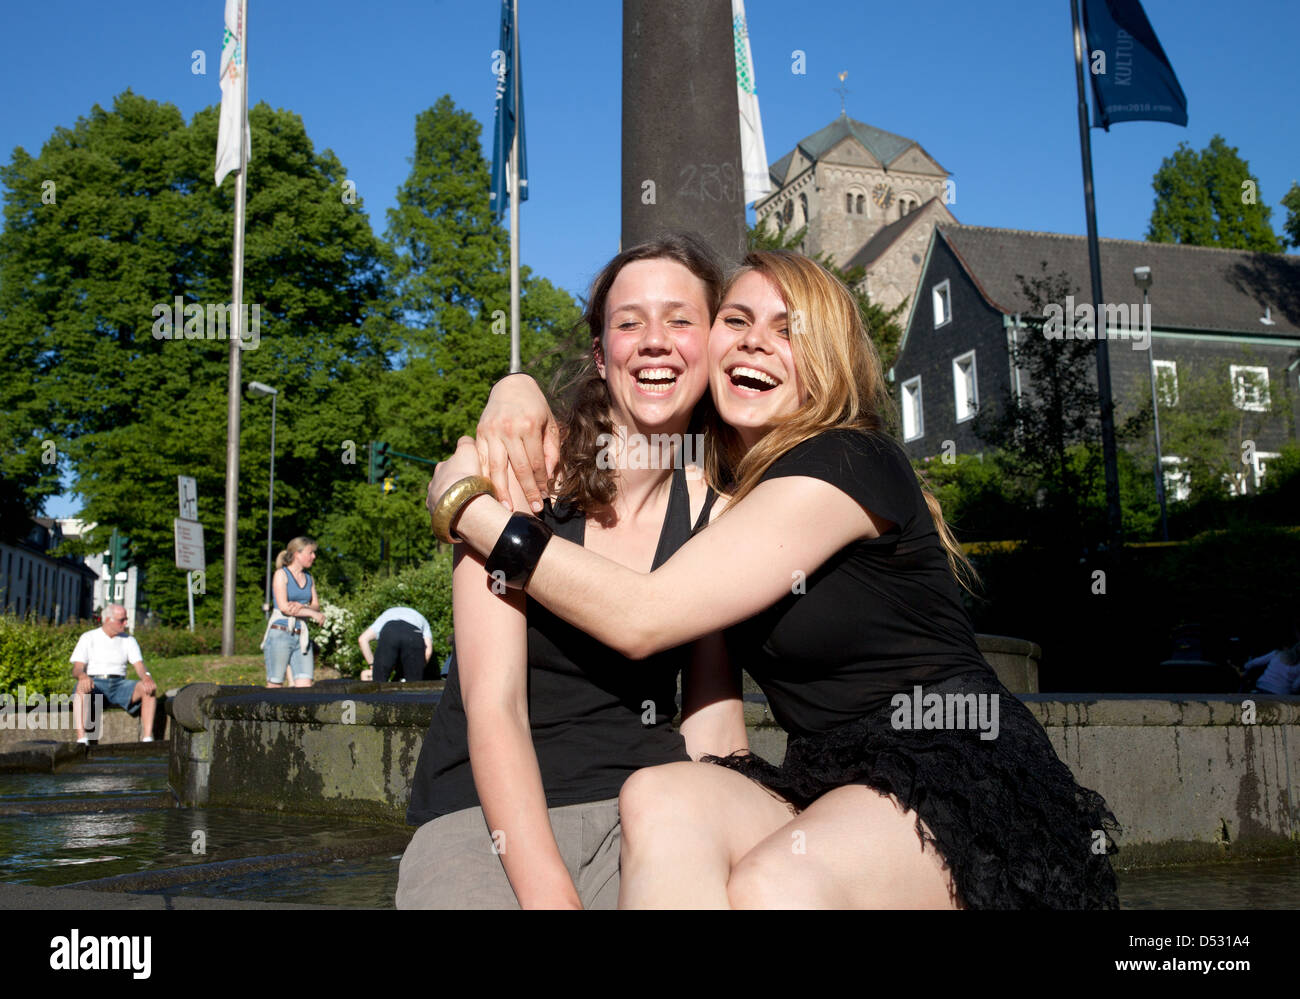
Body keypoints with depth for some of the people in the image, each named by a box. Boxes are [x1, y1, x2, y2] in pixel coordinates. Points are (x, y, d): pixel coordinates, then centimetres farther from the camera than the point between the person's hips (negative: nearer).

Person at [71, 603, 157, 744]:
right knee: (82, 687, -38)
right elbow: (76, 668, -5)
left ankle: (147, 738, -33)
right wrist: (83, 675, -31)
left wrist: (147, 678, -24)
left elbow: (139, 666, 2)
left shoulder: (129, 641, 14)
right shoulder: (88, 638, 6)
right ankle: (81, 739, -45)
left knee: (148, 688, -26)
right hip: (95, 682, -3)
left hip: (119, 684, 3)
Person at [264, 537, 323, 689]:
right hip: (280, 634, -5)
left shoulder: (308, 578, 18)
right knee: (275, 685, -3)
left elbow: (316, 606, 9)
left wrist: (301, 607, -12)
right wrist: (313, 613, -7)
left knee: (305, 685, -7)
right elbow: (283, 606, -11)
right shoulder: (281, 574, 0)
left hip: (301, 637, 5)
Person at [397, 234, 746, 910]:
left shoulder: (714, 516, 3)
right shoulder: (522, 480, -6)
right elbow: (492, 707, -13)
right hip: (483, 813, -2)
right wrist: (549, 893, -26)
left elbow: (714, 730, 0)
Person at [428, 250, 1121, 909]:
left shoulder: (846, 464, -13)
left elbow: (640, 616, -18)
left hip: (966, 781, -7)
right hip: (834, 785, 7)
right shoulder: (723, 479, 11)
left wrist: (472, 509, -11)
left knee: (774, 883, -37)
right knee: (660, 798, -24)